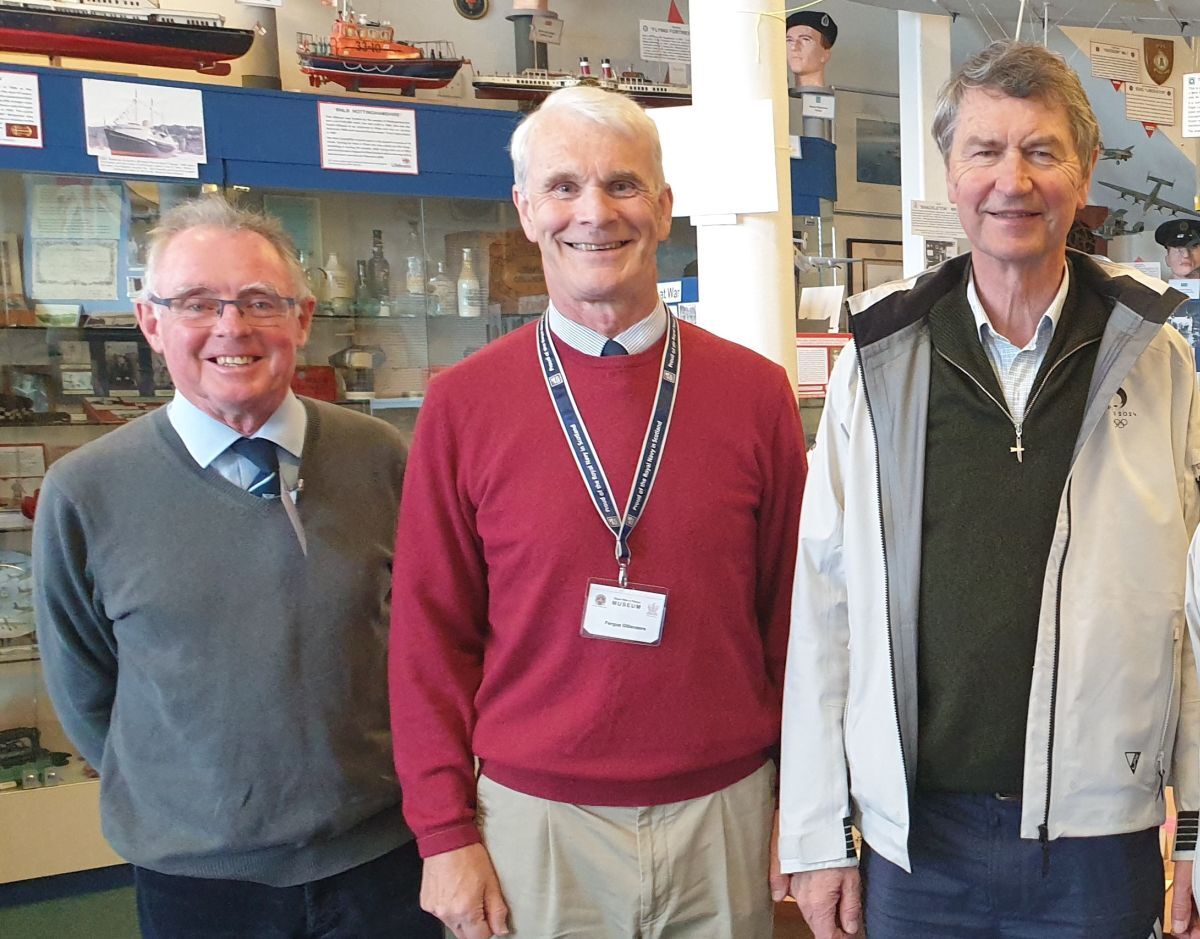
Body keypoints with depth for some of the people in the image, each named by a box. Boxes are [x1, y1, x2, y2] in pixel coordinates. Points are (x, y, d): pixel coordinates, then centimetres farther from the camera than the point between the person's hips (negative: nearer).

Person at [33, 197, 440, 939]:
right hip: (194, 876, 0)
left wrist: (418, 780, 4)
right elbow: (84, 694, 3)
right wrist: (185, 796, 5)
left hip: (384, 854, 1)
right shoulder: (85, 493, -9)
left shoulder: (379, 459, -6)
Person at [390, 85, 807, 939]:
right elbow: (431, 632, -2)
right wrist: (445, 831, -3)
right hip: (534, 817, -1)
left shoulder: (756, 393, -3)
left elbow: (789, 610, 3)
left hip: (726, 809, 1)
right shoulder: (464, 404, -5)